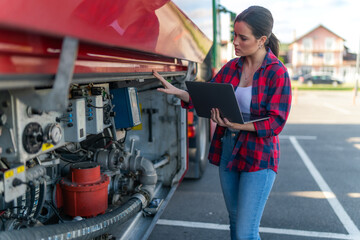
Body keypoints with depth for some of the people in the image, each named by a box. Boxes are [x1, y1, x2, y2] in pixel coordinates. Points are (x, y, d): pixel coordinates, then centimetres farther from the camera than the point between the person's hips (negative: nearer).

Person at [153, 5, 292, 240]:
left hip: (259, 158, -5)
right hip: (227, 151, 6)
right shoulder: (232, 67, 5)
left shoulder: (277, 73, -12)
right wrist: (176, 91, -5)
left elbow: (276, 122, -16)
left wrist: (237, 125, -26)